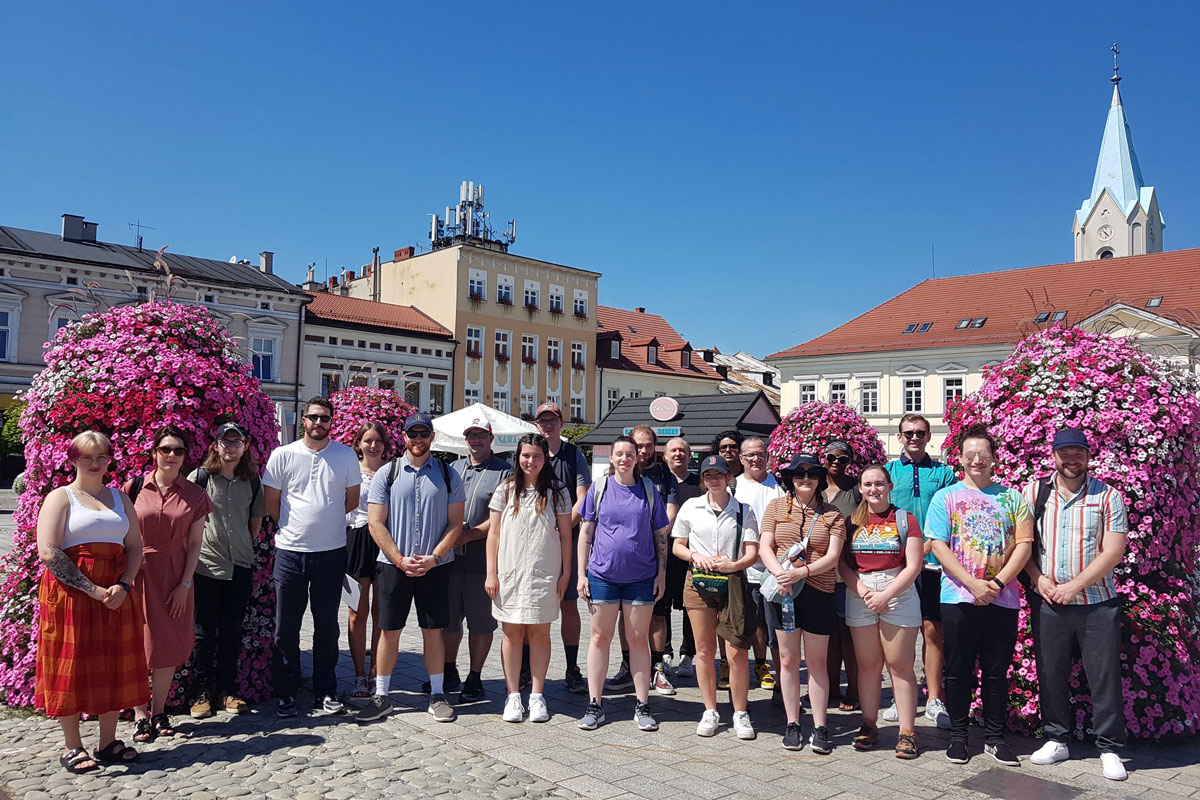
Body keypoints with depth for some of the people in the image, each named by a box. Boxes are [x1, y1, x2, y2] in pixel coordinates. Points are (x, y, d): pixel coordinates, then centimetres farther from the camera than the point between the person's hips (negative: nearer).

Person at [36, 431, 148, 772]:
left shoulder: (120, 498, 14)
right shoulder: (60, 497, -1)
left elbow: (135, 548, 10)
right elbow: (48, 553, -12)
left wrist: (124, 586, -9)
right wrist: (92, 590, -18)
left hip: (116, 594, 4)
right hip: (71, 594, -4)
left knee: (114, 665, 6)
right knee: (72, 665, 2)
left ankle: (108, 742, 18)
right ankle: (72, 747, 14)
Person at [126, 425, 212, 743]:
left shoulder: (194, 495, 2)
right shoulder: (135, 487, -1)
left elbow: (195, 543, 3)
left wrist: (185, 584, -3)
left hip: (175, 576, 1)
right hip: (138, 572, -1)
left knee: (169, 644, 6)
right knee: (139, 643, 0)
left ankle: (159, 711, 20)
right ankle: (140, 715, 11)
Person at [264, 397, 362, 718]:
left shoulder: (346, 456, 2)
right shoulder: (283, 455, -1)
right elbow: (271, 503, 5)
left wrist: (323, 520, 7)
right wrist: (296, 527, 8)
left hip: (332, 552, 1)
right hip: (290, 551, -1)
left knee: (327, 626, 10)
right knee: (286, 628, 5)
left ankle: (326, 692, 20)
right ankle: (286, 693, 18)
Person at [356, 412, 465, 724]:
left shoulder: (448, 475, 4)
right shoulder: (386, 473, 2)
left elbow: (455, 524, 2)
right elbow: (376, 524, -1)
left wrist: (433, 558, -10)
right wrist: (400, 560, -10)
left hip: (435, 566, 0)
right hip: (394, 564, 0)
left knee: (433, 629, 6)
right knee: (389, 629, 5)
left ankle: (437, 694, 17)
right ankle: (381, 695, 17)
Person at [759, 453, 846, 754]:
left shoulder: (832, 514, 4)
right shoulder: (776, 506, 7)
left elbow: (832, 557, -5)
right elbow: (764, 547, 0)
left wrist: (802, 572, -20)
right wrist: (780, 574, -18)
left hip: (818, 592, -1)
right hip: (782, 591, 1)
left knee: (817, 662, 6)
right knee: (788, 659, 8)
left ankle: (820, 727, 15)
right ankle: (792, 724, 19)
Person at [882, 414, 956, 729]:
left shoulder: (943, 473, 7)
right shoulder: (887, 471, 9)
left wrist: (923, 550, -8)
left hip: (931, 562, -1)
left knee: (932, 628, 0)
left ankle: (934, 700, 9)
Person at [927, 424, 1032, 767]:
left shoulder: (1012, 497, 8)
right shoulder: (946, 497, 3)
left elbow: (1024, 543, 1)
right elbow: (939, 546, -5)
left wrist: (997, 583, -11)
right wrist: (973, 584, -14)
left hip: (1003, 598, 2)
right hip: (958, 597, -1)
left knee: (997, 671, 9)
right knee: (959, 671, 6)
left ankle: (995, 737, 22)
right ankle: (958, 736, 18)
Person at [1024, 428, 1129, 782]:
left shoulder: (1107, 496, -1)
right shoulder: (1035, 492, 4)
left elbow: (1112, 552, -8)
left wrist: (1074, 586, -14)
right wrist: (1039, 578, -9)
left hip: (1098, 602, -2)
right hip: (1047, 602, 2)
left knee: (1105, 675, 3)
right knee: (1050, 672, 8)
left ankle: (1109, 749, 17)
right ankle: (1056, 740, 23)